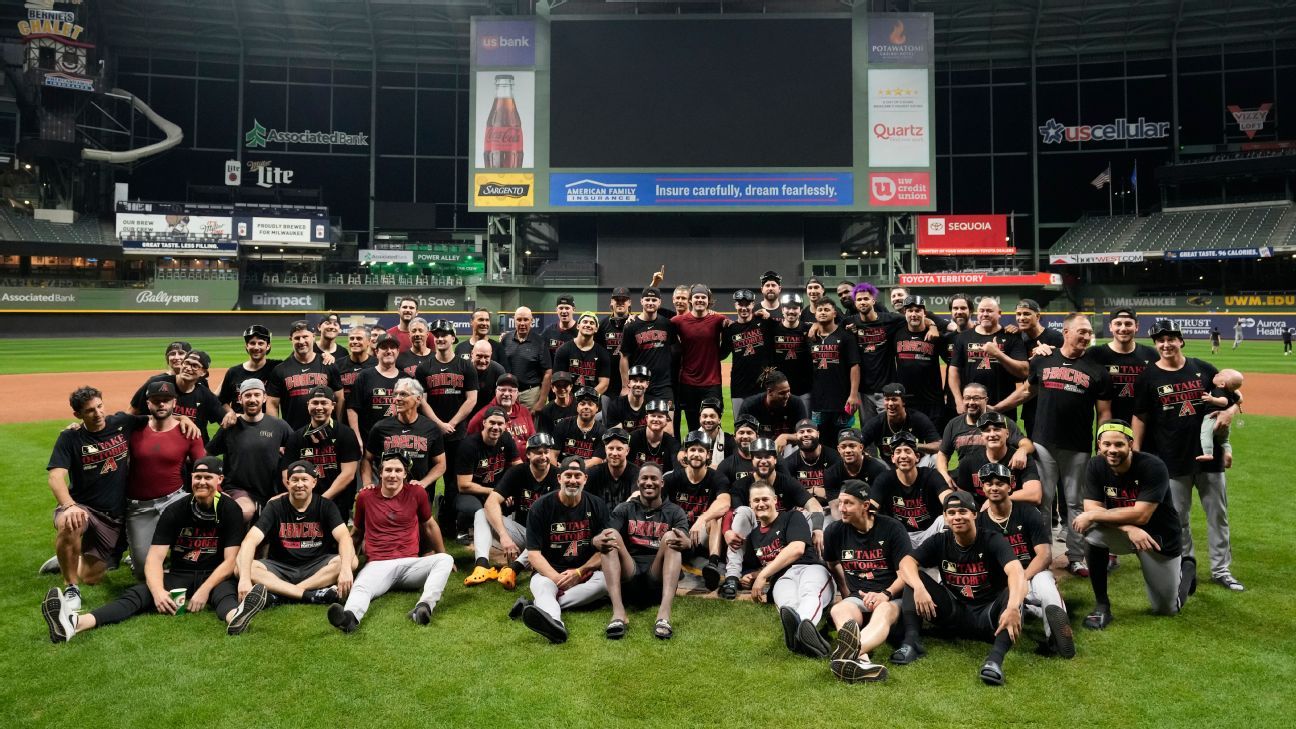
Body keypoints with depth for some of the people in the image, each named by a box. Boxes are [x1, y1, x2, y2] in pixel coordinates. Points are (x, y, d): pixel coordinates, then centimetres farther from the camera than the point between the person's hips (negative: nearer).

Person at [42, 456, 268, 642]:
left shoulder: (229, 511, -5)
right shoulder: (175, 511, 0)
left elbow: (230, 560, -9)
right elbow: (154, 557, -8)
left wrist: (204, 590, -25)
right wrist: (158, 591, -28)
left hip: (214, 576, -3)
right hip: (178, 575, 3)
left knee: (226, 592, -37)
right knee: (137, 594, -24)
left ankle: (235, 618, -73)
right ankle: (75, 623, -48)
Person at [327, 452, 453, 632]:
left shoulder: (416, 493, 9)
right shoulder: (366, 497, 10)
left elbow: (429, 525, 23)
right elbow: (358, 532, 25)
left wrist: (442, 554, 31)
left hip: (411, 563, 1)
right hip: (378, 565, -1)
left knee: (445, 559, -28)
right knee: (360, 588, -33)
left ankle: (424, 606, -48)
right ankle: (350, 617, -64)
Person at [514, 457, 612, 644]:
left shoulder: (597, 506, 3)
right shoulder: (541, 507, -2)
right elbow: (534, 553, -6)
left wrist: (578, 572, -14)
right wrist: (556, 578, -22)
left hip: (586, 571, 1)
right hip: (549, 571, -1)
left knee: (605, 581, -31)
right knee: (542, 586, -34)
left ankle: (535, 606, -38)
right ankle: (554, 622, -69)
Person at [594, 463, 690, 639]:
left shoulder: (674, 511, 14)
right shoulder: (624, 510, 16)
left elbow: (687, 541, -7)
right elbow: (603, 537, -3)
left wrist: (685, 543, -34)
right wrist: (597, 540, -30)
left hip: (660, 580, -1)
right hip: (628, 577, 1)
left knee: (671, 537, -23)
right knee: (611, 535, -20)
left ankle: (664, 615, -42)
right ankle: (618, 613, -39)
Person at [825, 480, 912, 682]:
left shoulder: (891, 528, -1)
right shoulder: (835, 531, 7)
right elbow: (834, 565, 24)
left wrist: (885, 594, -19)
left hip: (891, 598, -2)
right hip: (857, 597, 2)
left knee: (883, 612, -39)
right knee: (838, 610, -34)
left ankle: (849, 653, -71)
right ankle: (861, 661, -65)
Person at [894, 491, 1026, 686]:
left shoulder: (992, 541, -10)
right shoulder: (940, 542, 1)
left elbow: (1016, 572, -29)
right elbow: (906, 562, -13)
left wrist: (1013, 608, -49)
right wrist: (919, 587, -35)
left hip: (988, 617, -3)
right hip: (954, 615, 3)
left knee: (1014, 592, -32)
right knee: (914, 579, -13)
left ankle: (995, 658, -48)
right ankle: (911, 642, -26)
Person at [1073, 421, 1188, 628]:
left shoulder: (1153, 467, -26)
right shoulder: (1096, 466, -14)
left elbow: (1140, 515, -31)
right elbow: (1091, 508, -19)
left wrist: (1093, 515, -30)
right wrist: (1128, 528, -33)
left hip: (1160, 536, -3)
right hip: (1121, 532, 3)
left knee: (1166, 609, 6)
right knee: (1093, 532, -31)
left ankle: (1186, 568, 39)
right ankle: (1101, 605, -15)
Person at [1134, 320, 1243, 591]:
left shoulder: (1203, 369, 3)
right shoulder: (1148, 377, -2)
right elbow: (1140, 416, 0)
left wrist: (1229, 411, -13)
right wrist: (1136, 452, -4)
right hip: (1172, 459, -2)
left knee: (1218, 514, 9)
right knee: (1177, 517, 8)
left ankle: (1221, 569, 21)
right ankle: (1186, 563, 24)